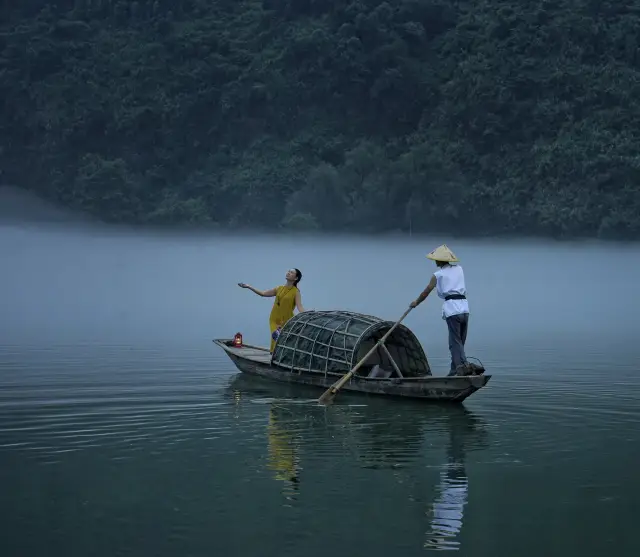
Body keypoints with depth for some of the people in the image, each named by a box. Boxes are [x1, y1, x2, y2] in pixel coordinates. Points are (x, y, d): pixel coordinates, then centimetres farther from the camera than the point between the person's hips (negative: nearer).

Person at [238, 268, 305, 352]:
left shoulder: (296, 292, -3)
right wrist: (249, 287, 13)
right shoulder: (279, 289, 10)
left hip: (286, 322, -4)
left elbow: (300, 307, -14)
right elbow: (263, 293, 15)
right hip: (274, 321, 4)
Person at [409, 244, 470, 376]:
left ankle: (463, 364, -22)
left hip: (452, 309, -5)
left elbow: (426, 291, 12)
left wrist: (416, 302, 28)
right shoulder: (459, 269, 17)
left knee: (455, 342, -5)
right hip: (464, 308, 5)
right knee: (460, 341, 10)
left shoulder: (438, 275, 5)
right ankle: (455, 370, 10)